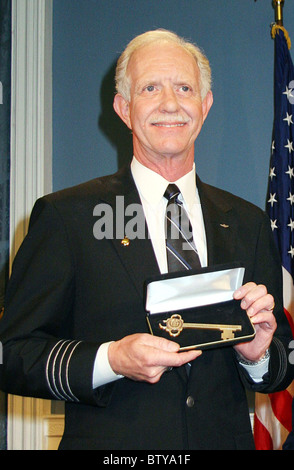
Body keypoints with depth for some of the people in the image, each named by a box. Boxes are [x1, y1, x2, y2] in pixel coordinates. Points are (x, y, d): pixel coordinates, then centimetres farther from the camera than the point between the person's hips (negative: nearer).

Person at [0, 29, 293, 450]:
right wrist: (109, 360, -23)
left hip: (225, 439, 3)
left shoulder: (248, 223, 5)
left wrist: (258, 355, -12)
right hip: (110, 440, -3)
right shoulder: (65, 216, -7)